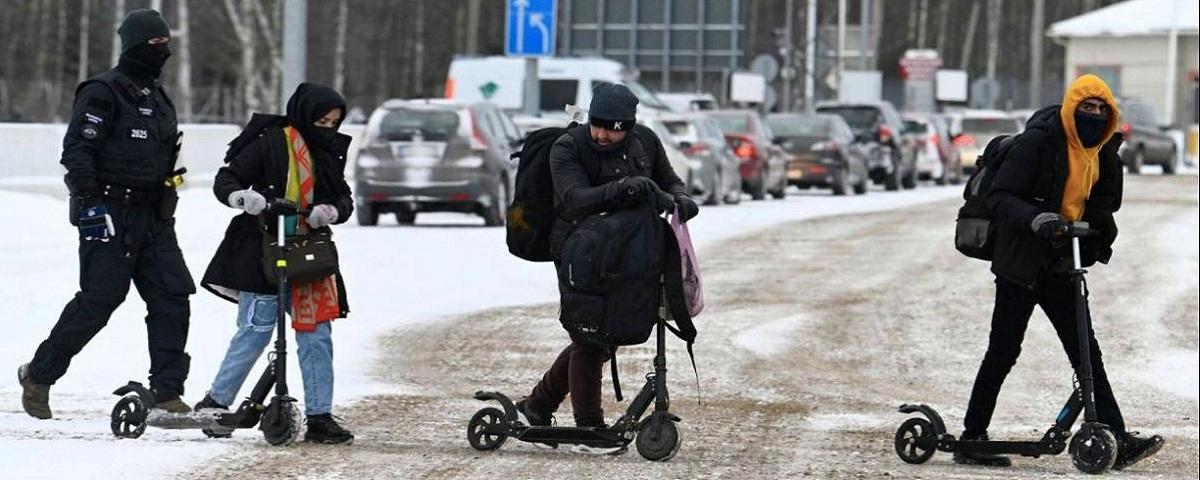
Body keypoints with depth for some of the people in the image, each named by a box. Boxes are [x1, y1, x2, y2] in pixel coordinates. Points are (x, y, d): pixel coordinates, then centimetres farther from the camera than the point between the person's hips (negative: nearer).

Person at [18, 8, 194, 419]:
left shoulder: (158, 99, 19)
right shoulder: (103, 92, -8)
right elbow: (76, 149, -15)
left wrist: (166, 208, 26)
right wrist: (89, 200, -22)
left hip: (153, 217, 8)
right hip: (110, 215, -8)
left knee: (173, 297, -2)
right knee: (98, 300, -8)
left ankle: (167, 392, 1)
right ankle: (39, 375, 7)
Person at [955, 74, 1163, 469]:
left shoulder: (1102, 151, 7)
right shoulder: (1038, 142, -15)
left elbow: (1106, 198, 23)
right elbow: (1000, 197, -20)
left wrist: (1102, 232, 3)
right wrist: (1034, 218, -38)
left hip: (1061, 267, 7)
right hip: (1021, 263, -6)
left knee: (1087, 353, 1)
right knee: (1003, 351, -2)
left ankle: (1117, 441, -3)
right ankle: (972, 440, 7)